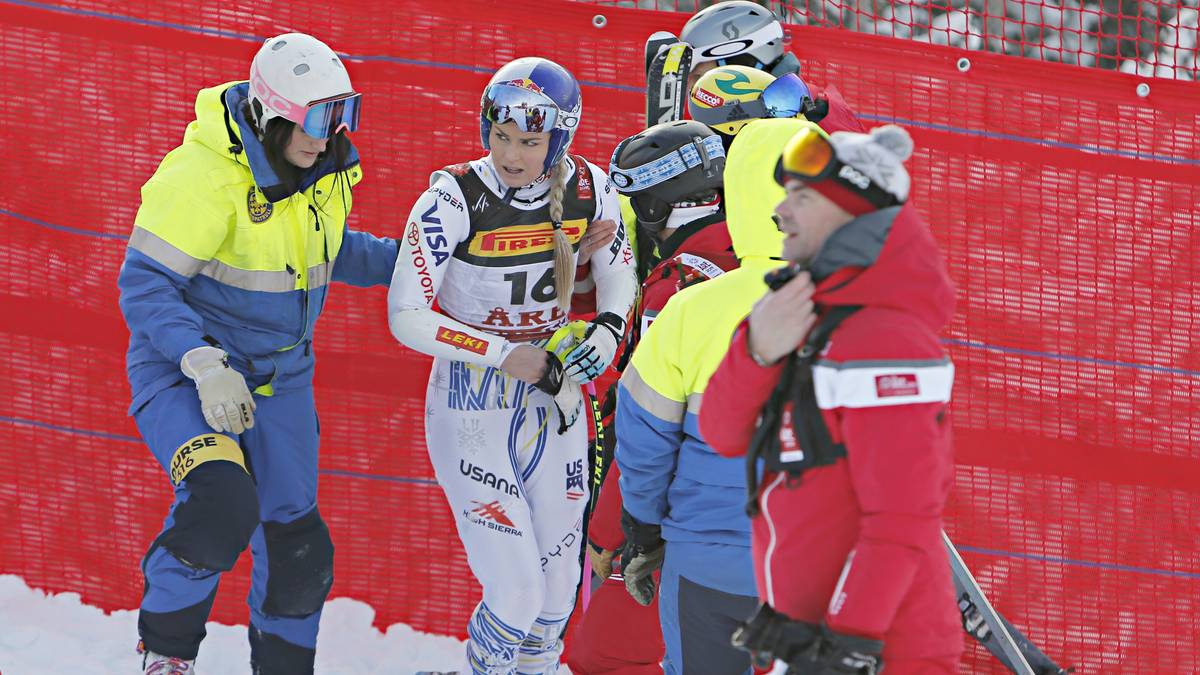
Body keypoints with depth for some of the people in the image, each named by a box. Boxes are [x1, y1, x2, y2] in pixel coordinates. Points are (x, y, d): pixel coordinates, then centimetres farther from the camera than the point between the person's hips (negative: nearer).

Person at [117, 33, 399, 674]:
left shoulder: (325, 171, -2)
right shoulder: (203, 177, -26)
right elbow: (143, 284, -23)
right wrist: (203, 363, -33)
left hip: (279, 377, 7)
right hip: (184, 371, -7)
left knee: (296, 546, 11)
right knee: (223, 505, -30)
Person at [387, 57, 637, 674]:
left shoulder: (589, 189, -8)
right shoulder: (455, 198, -20)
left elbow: (618, 269, 10)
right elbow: (405, 316, -18)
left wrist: (609, 327, -10)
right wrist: (503, 354, -24)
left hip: (553, 397, 4)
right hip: (471, 409, -4)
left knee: (558, 593, 10)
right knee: (517, 596, -11)